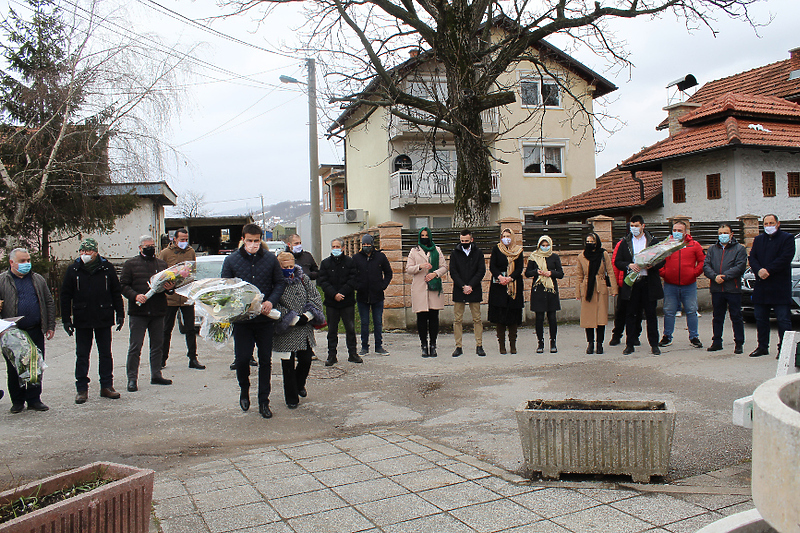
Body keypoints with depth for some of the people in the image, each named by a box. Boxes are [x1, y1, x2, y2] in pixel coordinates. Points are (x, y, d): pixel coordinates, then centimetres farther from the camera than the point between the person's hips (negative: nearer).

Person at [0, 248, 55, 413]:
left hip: (36, 332, 3)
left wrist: (50, 326, 8)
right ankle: (17, 401, 19)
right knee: (14, 369, 6)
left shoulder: (38, 280, 12)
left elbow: (49, 303, 14)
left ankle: (34, 399, 16)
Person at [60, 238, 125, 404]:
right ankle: (82, 389, 15)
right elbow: (65, 296, 4)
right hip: (81, 320, 0)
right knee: (82, 355, 6)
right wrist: (66, 319, 0)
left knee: (105, 353, 8)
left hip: (104, 319, 0)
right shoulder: (73, 270, 1)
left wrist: (120, 314, 2)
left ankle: (107, 386, 17)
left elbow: (116, 293, 6)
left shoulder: (107, 268, 0)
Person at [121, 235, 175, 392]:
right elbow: (124, 285, -2)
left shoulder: (162, 264, 15)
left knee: (157, 345, 11)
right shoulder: (131, 264, 3)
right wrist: (135, 295, -19)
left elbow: (169, 282, 19)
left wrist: (170, 288, -4)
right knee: (135, 347, -3)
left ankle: (156, 375, 21)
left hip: (158, 312, 4)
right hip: (138, 312, -4)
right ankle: (132, 378, 4)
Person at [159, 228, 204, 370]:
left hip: (187, 297, 2)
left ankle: (193, 358, 9)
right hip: (170, 297, -1)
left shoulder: (191, 252, 8)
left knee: (190, 329, 3)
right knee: (166, 330, 9)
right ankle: (162, 358, 21)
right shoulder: (165, 253, 0)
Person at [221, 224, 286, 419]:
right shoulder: (231, 260, 0)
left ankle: (263, 402, 18)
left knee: (265, 360, 6)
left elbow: (280, 282, 7)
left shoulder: (270, 259, 2)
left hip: (264, 318, 1)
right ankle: (244, 390, 29)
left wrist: (271, 301, -10)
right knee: (242, 359, -1)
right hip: (241, 319, -1)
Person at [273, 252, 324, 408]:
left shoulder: (303, 279, 6)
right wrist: (293, 320, -16)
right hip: (286, 333, -4)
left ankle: (299, 384, 40)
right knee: (288, 365, 3)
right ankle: (291, 397, 18)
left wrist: (306, 316, -9)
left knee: (306, 360, 9)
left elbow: (316, 298, 4)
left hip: (305, 330, 4)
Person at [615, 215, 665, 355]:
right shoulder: (625, 242, 9)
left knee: (651, 315, 4)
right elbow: (617, 262, 6)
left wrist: (651, 265, -14)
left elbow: (662, 260, 6)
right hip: (631, 283, 1)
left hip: (649, 283, -1)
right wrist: (629, 265, -13)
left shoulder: (653, 241, 6)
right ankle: (630, 344, 12)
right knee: (630, 315, 4)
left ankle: (654, 344, 13)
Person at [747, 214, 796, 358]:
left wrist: (768, 270, -18)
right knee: (760, 319, 10)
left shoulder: (787, 238, -1)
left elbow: (785, 258, -13)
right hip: (761, 286, 5)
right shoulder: (758, 240, 15)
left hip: (780, 286, -5)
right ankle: (763, 347, 20)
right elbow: (752, 258, 6)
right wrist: (759, 270, -13)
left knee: (783, 320, -3)